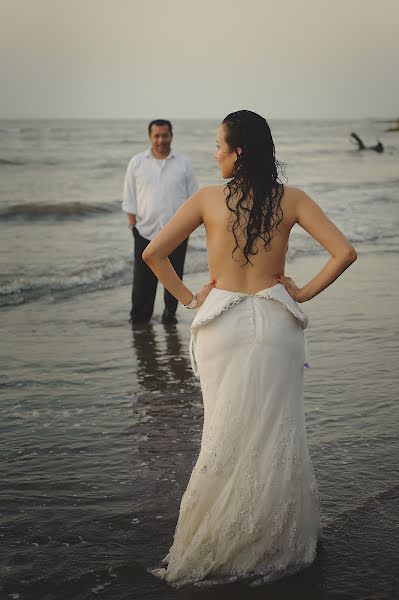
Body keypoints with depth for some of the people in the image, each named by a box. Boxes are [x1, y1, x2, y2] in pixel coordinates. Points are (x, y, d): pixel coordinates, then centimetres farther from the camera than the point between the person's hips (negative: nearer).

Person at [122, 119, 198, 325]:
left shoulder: (183, 164, 5)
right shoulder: (137, 162, 4)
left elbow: (193, 197, 8)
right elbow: (130, 199, 6)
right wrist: (133, 224, -1)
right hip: (146, 231, -1)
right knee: (143, 278, -1)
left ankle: (170, 312, 22)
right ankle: (139, 317, 10)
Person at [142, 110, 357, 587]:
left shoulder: (208, 198, -4)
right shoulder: (291, 200, -2)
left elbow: (153, 253, -5)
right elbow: (344, 252, -7)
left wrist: (188, 298, 4)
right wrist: (304, 293, 2)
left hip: (222, 327, -1)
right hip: (276, 325, 1)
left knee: (227, 436, 9)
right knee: (276, 434, 12)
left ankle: (216, 549, 20)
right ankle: (280, 544, 24)